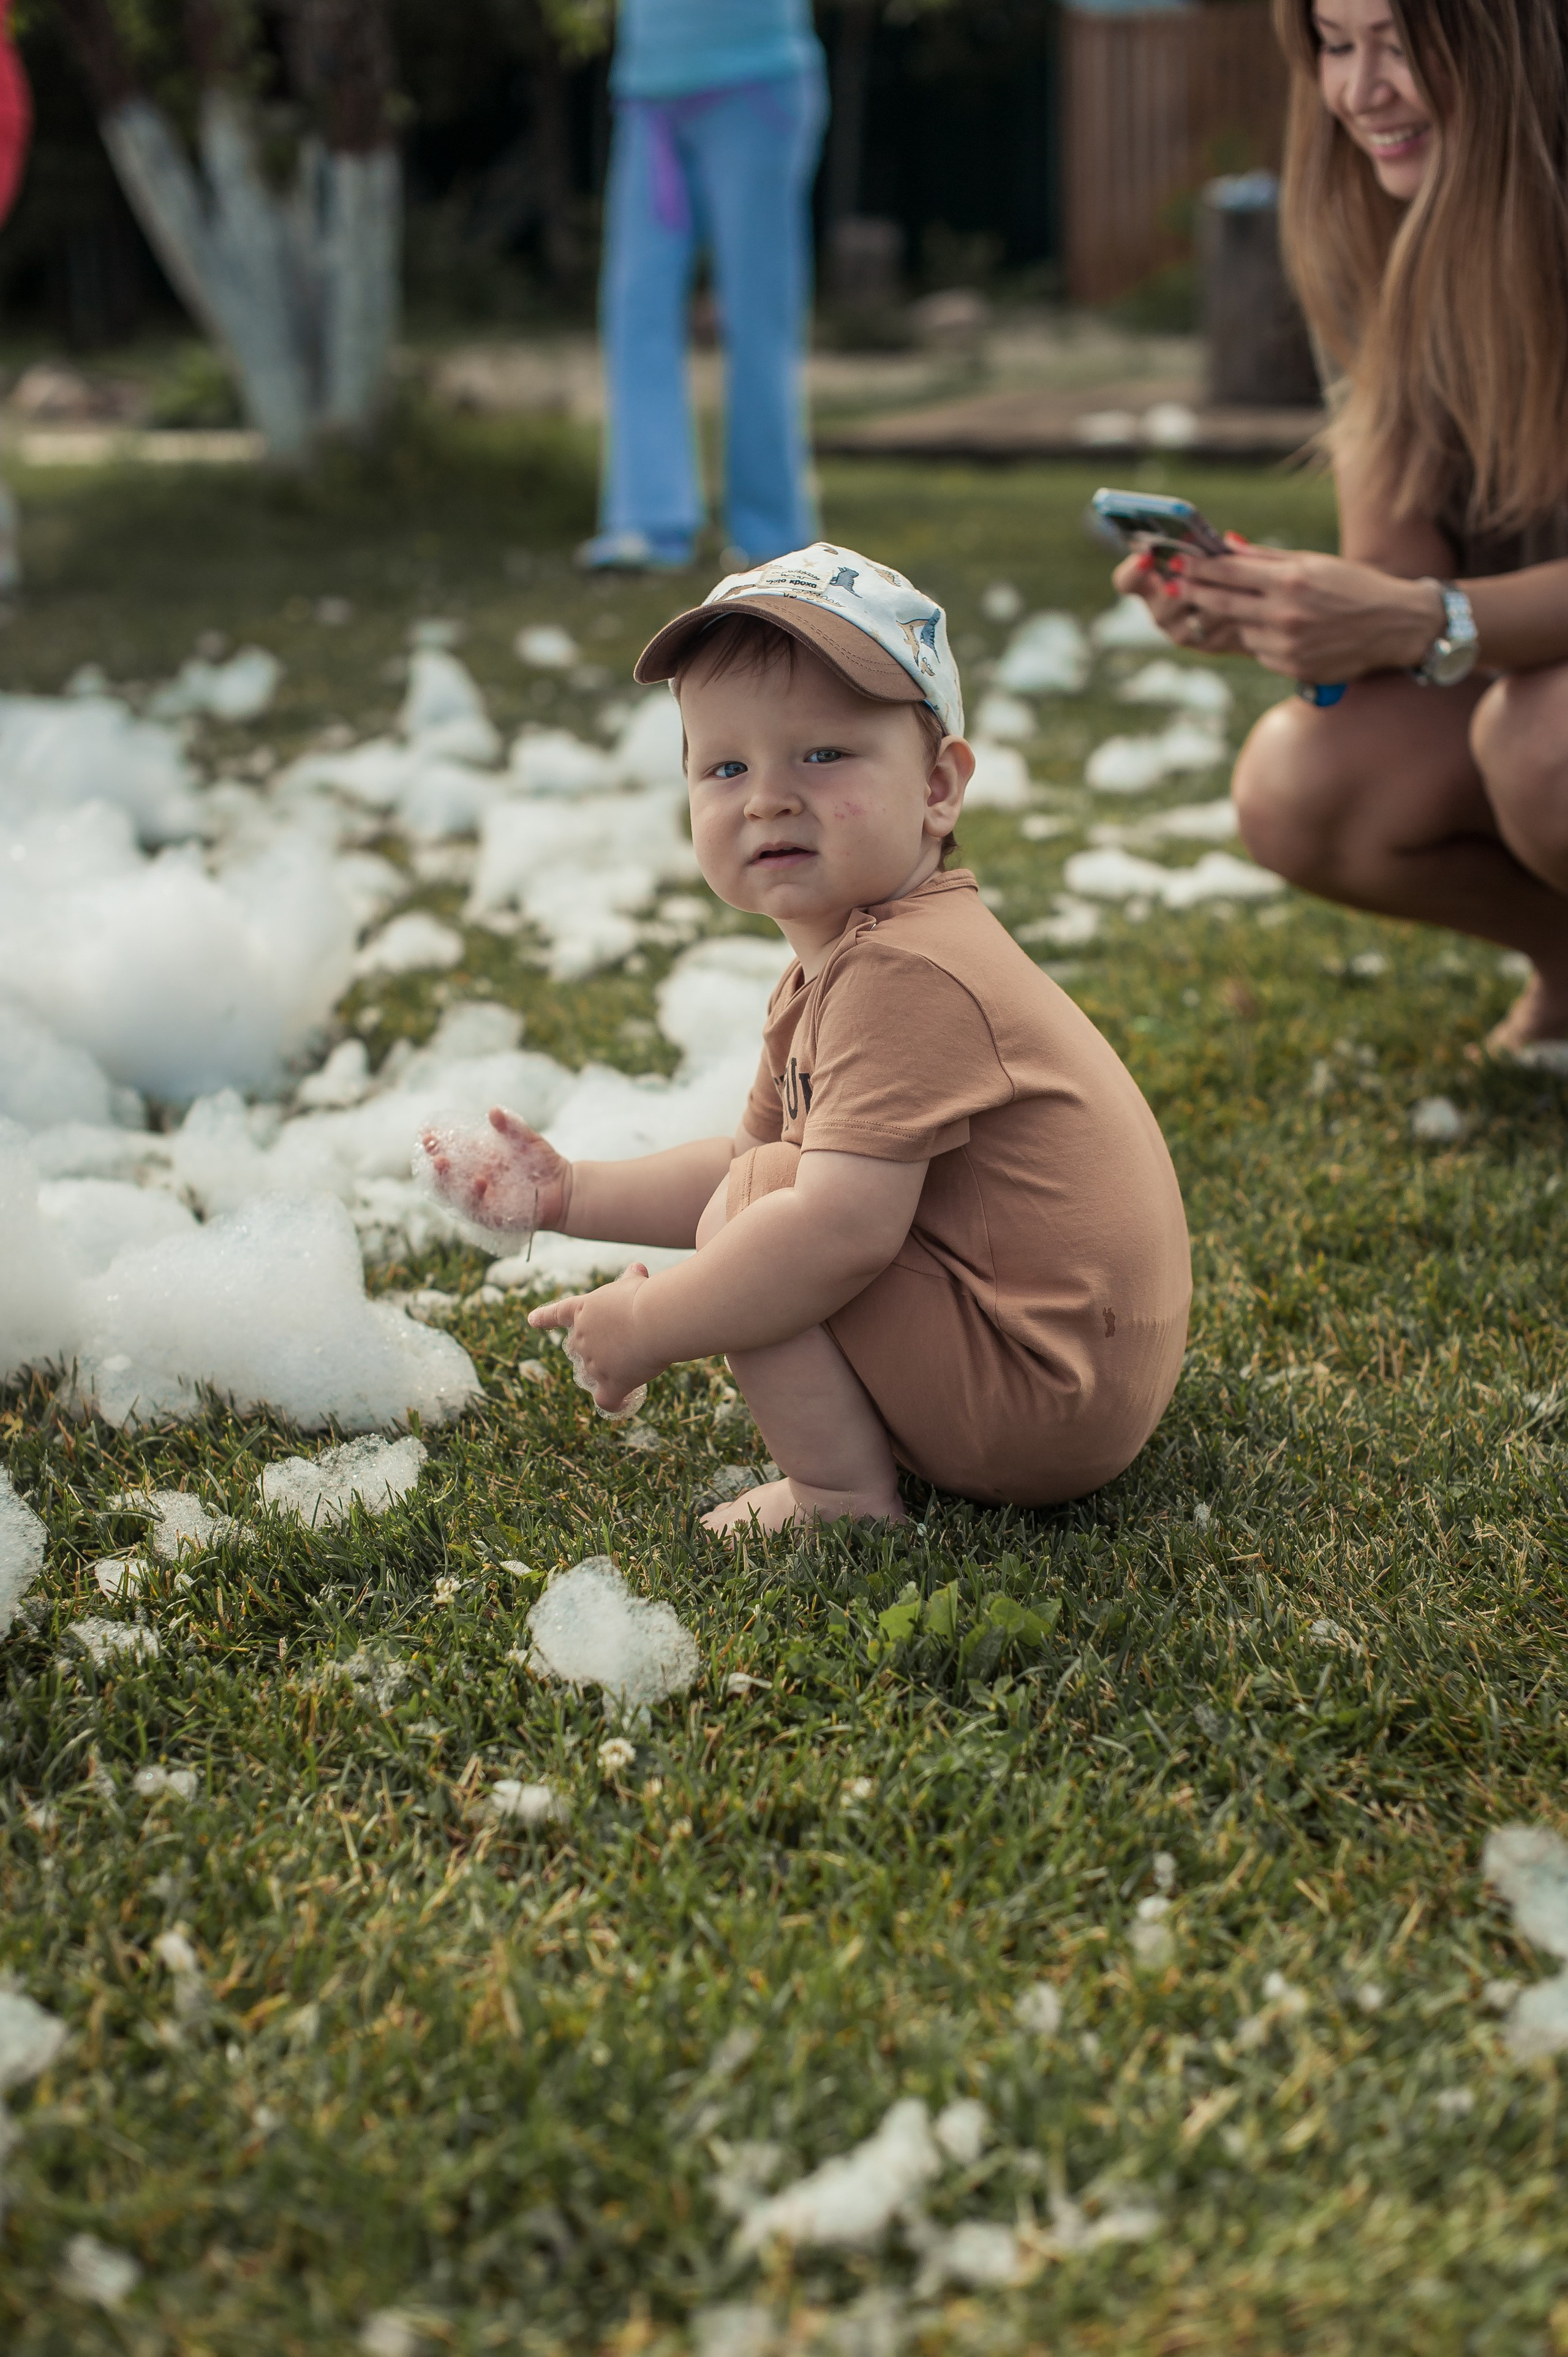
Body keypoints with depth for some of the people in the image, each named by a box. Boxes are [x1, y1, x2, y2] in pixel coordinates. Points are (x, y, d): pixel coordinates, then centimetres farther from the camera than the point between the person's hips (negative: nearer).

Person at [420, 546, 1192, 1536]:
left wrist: (645, 1326, -21)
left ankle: (841, 1495, -6)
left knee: (755, 1208, -15)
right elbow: (751, 1155, 21)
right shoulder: (838, 966, 10)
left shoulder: (904, 974, -24)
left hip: (1044, 1401, -11)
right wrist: (569, 1194, 13)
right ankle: (854, 1452, 14)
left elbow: (839, 1228, -32)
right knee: (758, 1191, 26)